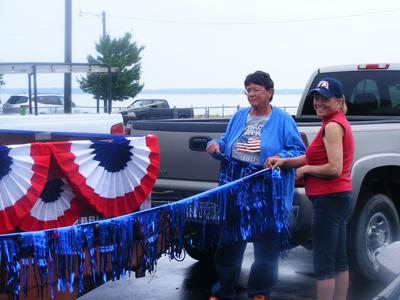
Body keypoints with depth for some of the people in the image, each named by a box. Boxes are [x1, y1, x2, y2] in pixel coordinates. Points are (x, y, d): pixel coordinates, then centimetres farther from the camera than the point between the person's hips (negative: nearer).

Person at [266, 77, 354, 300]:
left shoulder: (333, 126, -16)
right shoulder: (338, 123, 15)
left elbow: (334, 168, -23)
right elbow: (315, 158, 15)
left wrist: (305, 170, -10)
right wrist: (285, 162, 5)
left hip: (329, 200, -10)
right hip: (341, 198, 10)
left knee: (324, 265, -4)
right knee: (339, 261, 15)